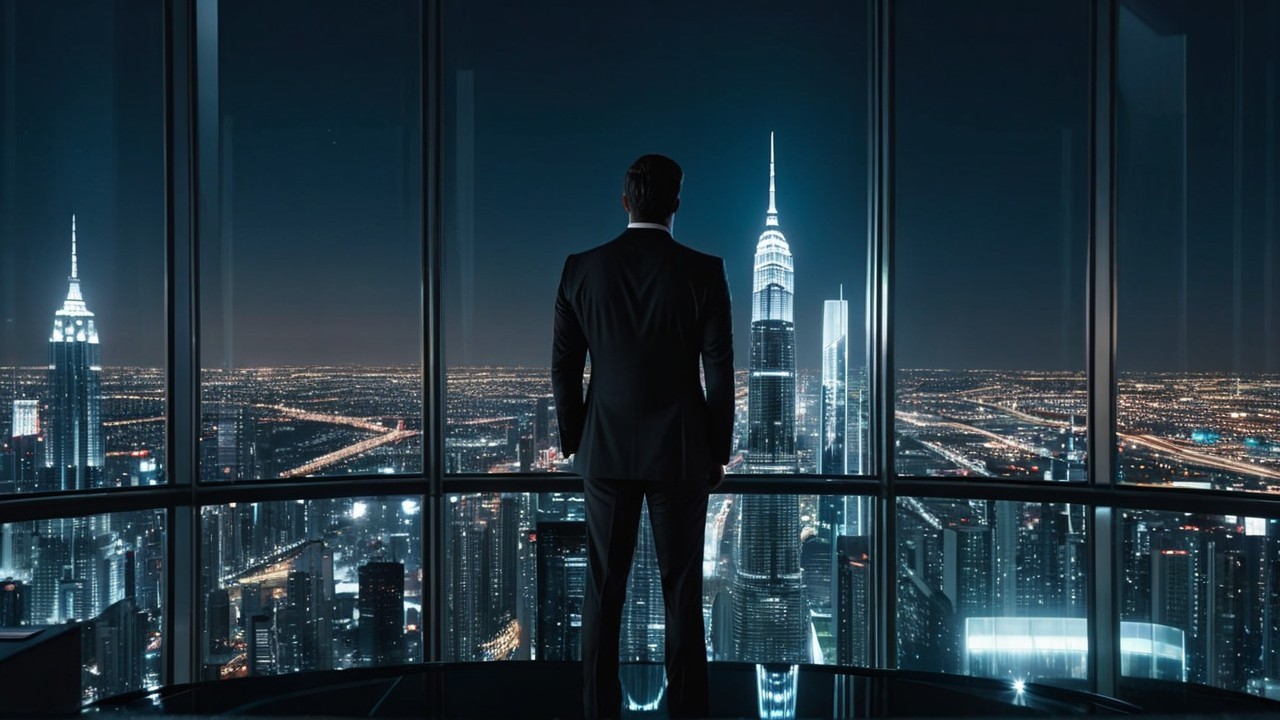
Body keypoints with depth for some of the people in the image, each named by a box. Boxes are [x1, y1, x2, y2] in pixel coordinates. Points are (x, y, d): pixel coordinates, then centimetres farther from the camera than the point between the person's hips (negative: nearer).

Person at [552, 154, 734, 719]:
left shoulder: (581, 269, -2)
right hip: (680, 451, -1)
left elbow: (564, 369, 1)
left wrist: (574, 442, 12)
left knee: (604, 588, 9)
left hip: (606, 450, 2)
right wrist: (718, 451, 5)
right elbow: (719, 371, -6)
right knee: (682, 591, 7)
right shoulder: (703, 271, -7)